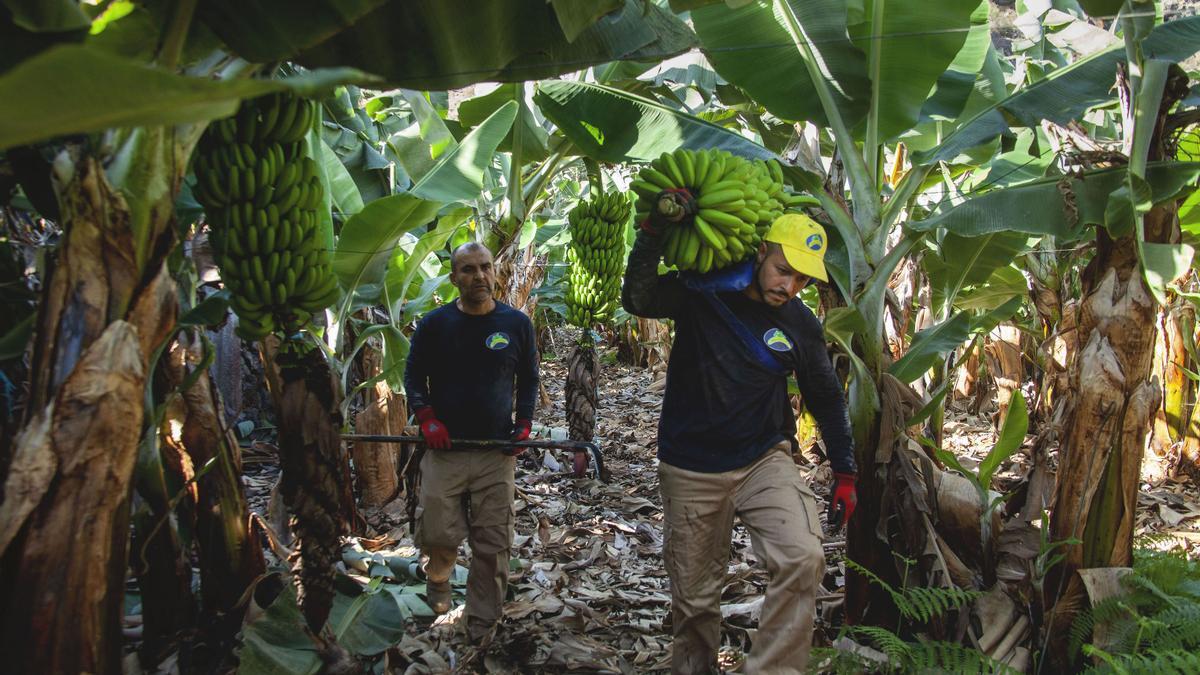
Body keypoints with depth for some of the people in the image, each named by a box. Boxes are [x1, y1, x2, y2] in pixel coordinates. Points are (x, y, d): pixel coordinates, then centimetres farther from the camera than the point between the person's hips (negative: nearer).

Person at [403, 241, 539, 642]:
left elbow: (528, 379, 14)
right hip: (445, 450, 0)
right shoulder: (433, 324, 2)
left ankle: (482, 625, 18)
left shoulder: (516, 323, 5)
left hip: (498, 450, 1)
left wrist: (524, 423, 1)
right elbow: (414, 376, 9)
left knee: (493, 545, 1)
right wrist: (426, 417, -7)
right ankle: (438, 578, 34)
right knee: (438, 534, -2)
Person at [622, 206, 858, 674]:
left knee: (803, 559, -24)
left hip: (764, 460, 1)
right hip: (690, 471, -1)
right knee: (693, 597, 10)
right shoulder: (700, 293, -9)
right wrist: (654, 230, -36)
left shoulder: (802, 326, -2)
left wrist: (844, 473, 10)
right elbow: (637, 300, -26)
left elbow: (827, 400, 10)